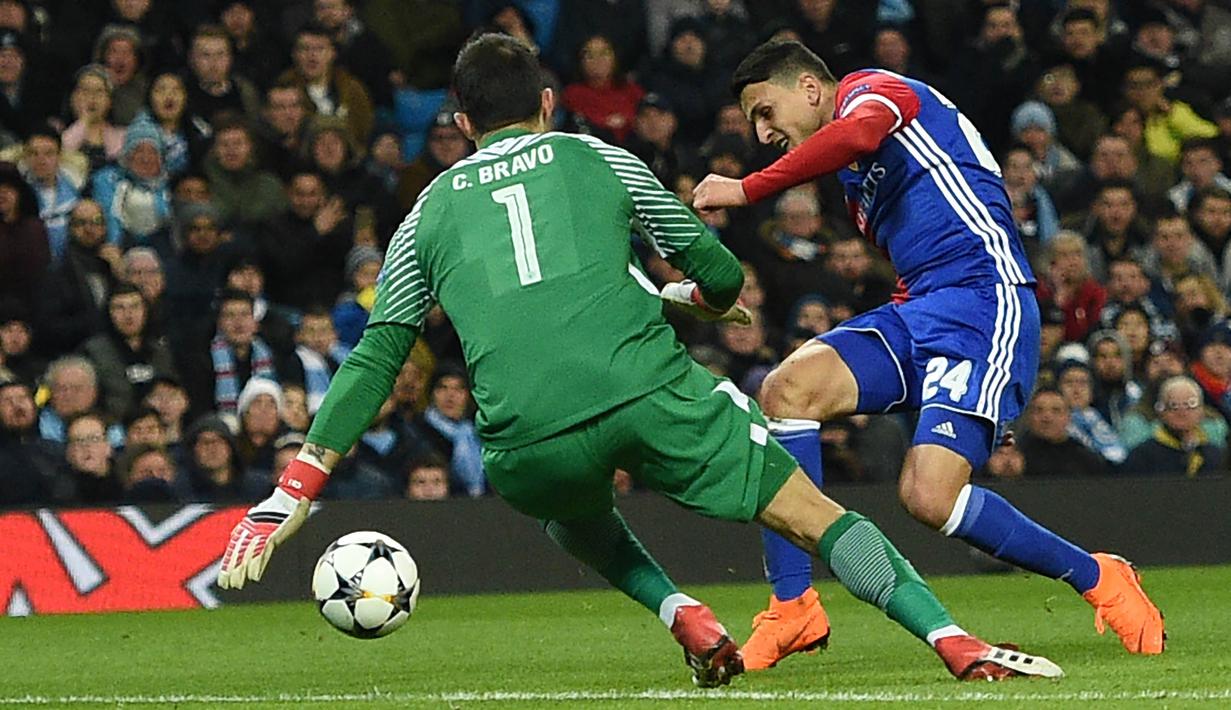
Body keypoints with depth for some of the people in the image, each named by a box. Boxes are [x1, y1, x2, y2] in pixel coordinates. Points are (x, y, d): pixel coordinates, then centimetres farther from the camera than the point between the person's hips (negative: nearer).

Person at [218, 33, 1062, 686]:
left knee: (573, 515, 37)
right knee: (813, 514, 7)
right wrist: (687, 298, 45)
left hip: (526, 441, 2)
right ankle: (957, 643, -8)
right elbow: (723, 278, 21)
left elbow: (373, 361, 20)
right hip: (646, 389, -1)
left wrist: (292, 496, 22)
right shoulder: (597, 160, 20)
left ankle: (690, 623, 15)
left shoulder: (429, 213, 24)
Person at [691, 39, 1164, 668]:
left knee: (929, 496, -22)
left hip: (983, 300, -9)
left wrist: (746, 189, -22)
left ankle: (1098, 579, 1)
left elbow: (855, 135, -24)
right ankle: (792, 608, -10)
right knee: (787, 389, -12)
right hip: (915, 309, 9)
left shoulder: (867, 89, 1)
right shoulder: (855, 180, 28)